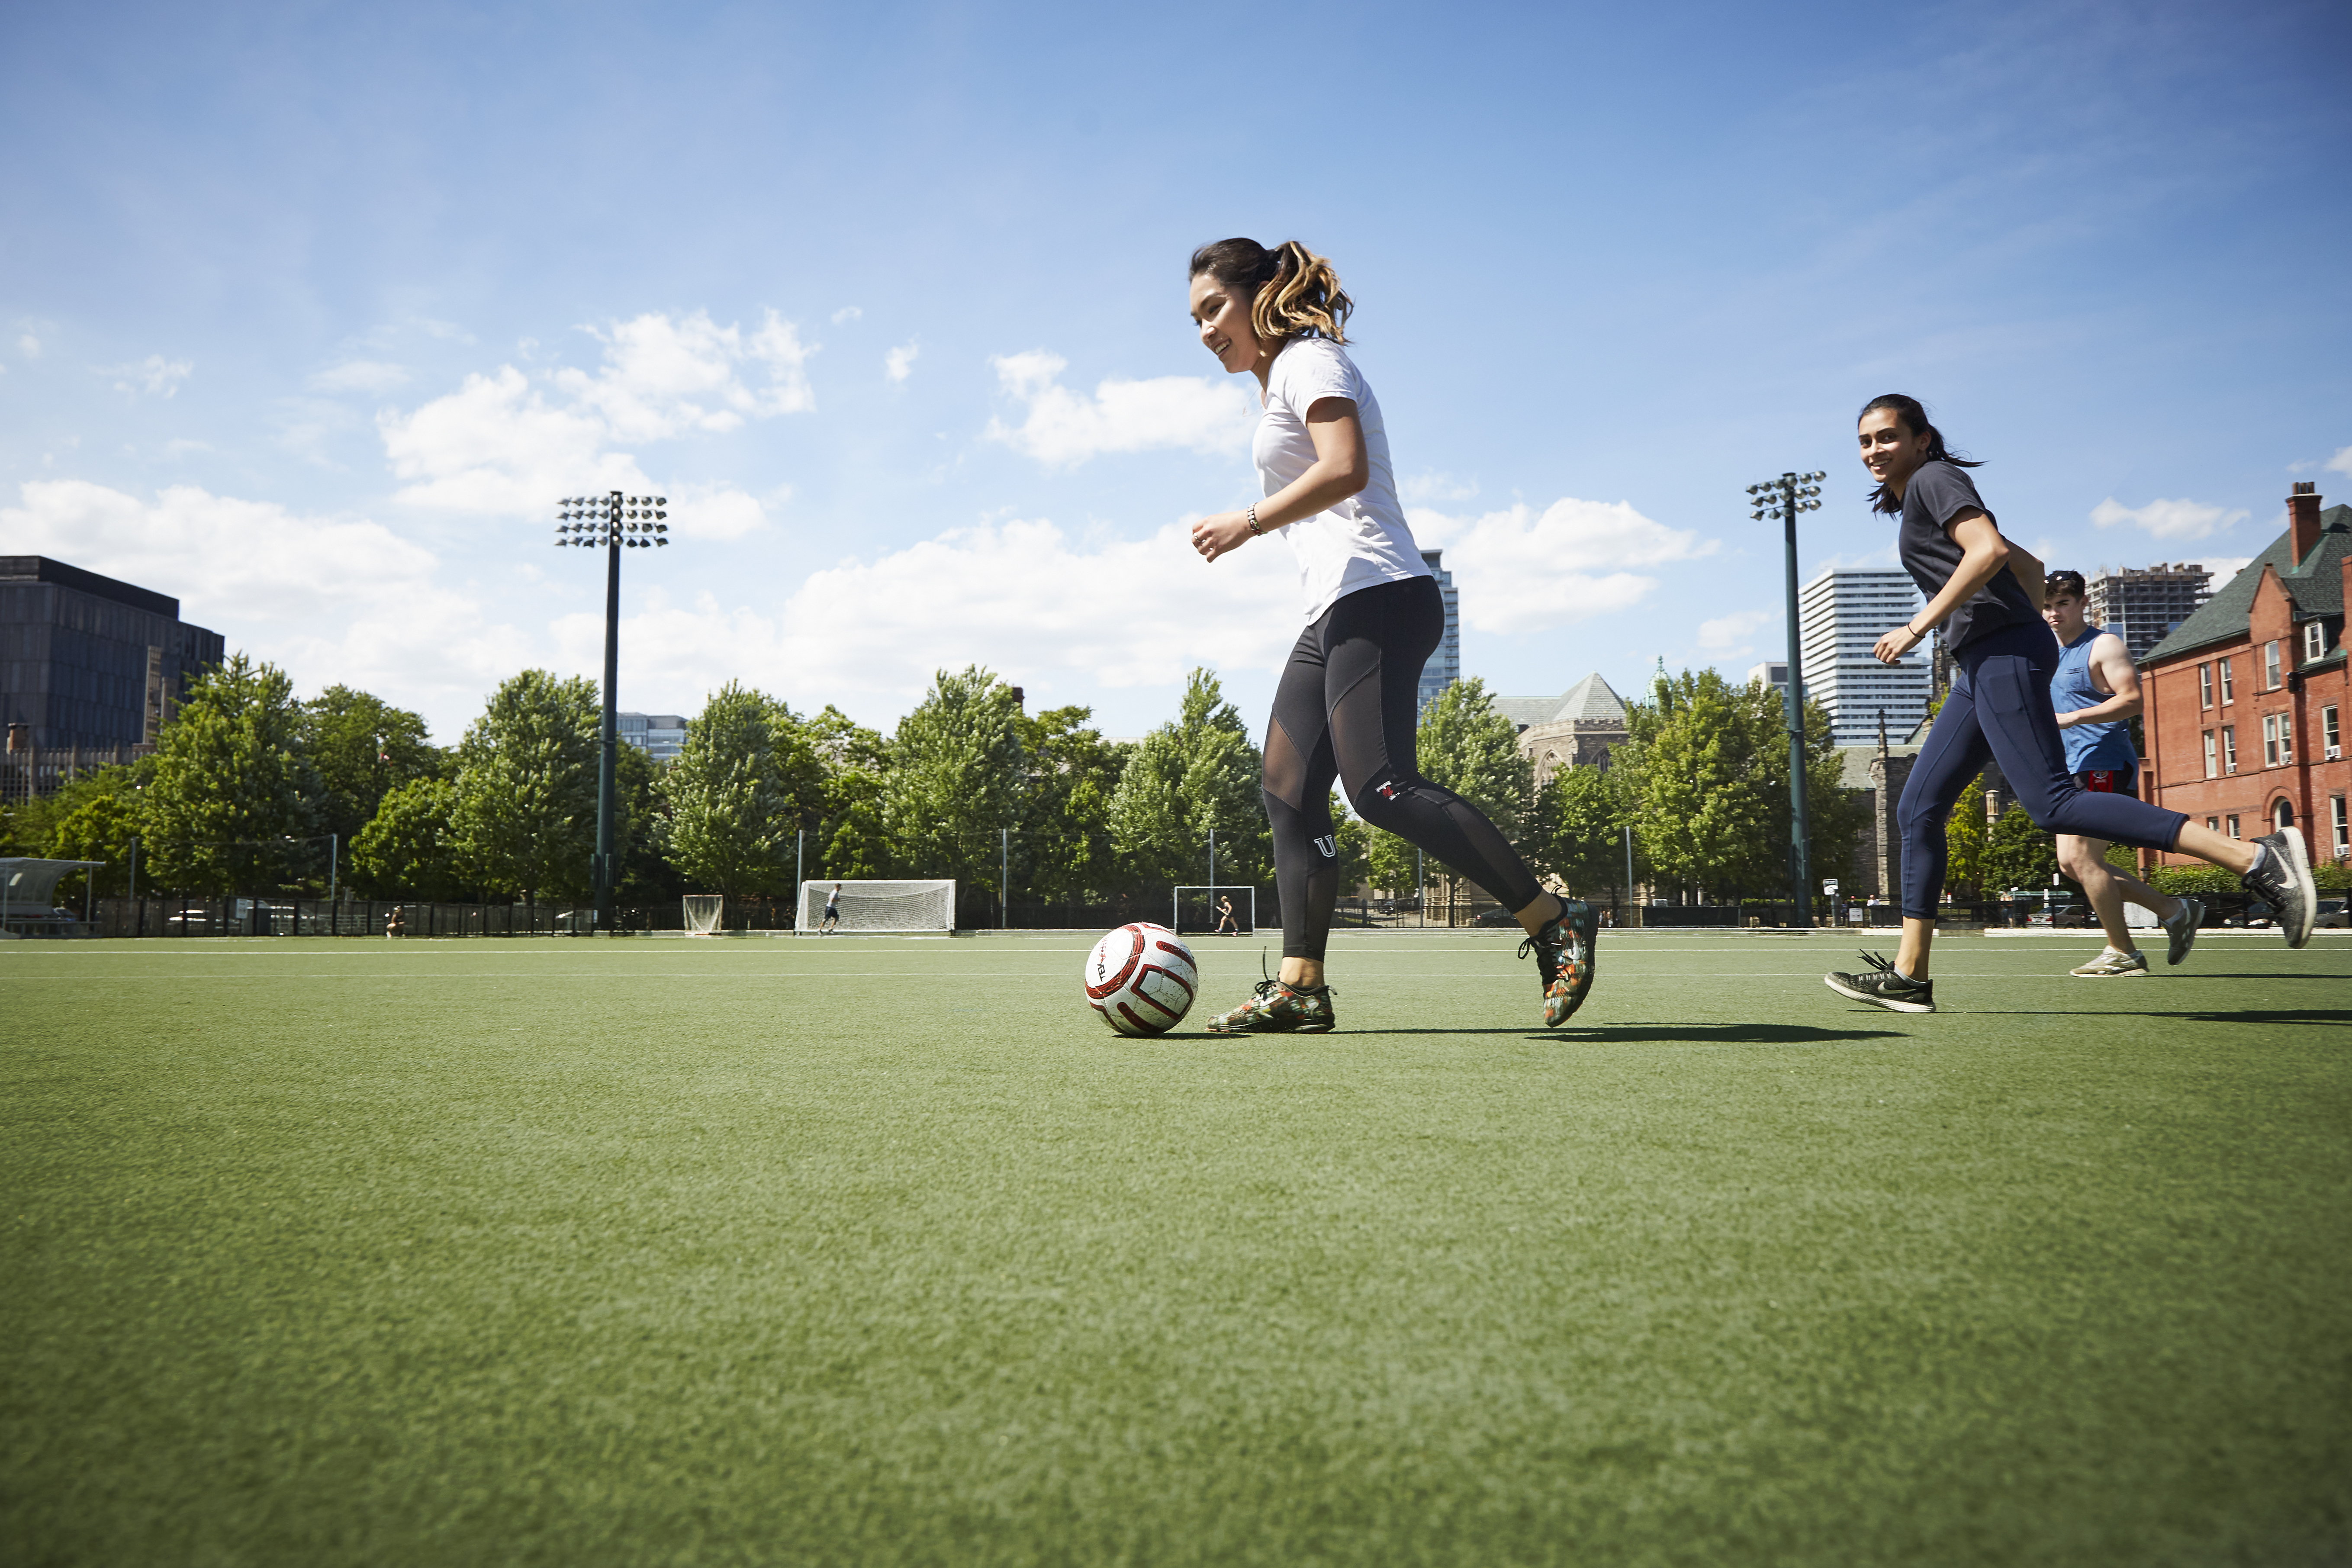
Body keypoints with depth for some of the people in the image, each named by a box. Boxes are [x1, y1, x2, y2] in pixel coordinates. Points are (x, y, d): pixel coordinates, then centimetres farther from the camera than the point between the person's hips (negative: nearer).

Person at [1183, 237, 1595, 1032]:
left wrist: (1249, 521, -13)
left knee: (1381, 788, -20)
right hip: (1335, 614, 10)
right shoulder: (1279, 382, 27)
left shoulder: (1308, 359, -1)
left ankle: (1555, 923, -14)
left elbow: (1346, 468, -18)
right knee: (1287, 791, 2)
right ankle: (1299, 986, 0)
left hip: (1377, 597, -10)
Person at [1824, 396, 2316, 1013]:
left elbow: (1989, 550, -16)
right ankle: (1909, 975, 5)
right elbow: (2027, 565, 32)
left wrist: (1918, 626, -16)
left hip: (2001, 654, -10)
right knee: (1919, 810, 5)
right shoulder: (1917, 507, 27)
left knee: (2053, 805, -20)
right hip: (1983, 666, 10)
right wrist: (2032, 632, 27)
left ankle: (2257, 857, -21)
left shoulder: (1934, 478, 1)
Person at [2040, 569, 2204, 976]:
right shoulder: (2054, 655, 20)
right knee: (2071, 862, 7)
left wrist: (2073, 718, -25)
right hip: (2075, 770, 9)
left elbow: (2131, 699, -18)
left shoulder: (2104, 645, -7)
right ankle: (2175, 911, 17)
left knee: (2081, 857, -12)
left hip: (2105, 765, -9)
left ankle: (2123, 954, -2)